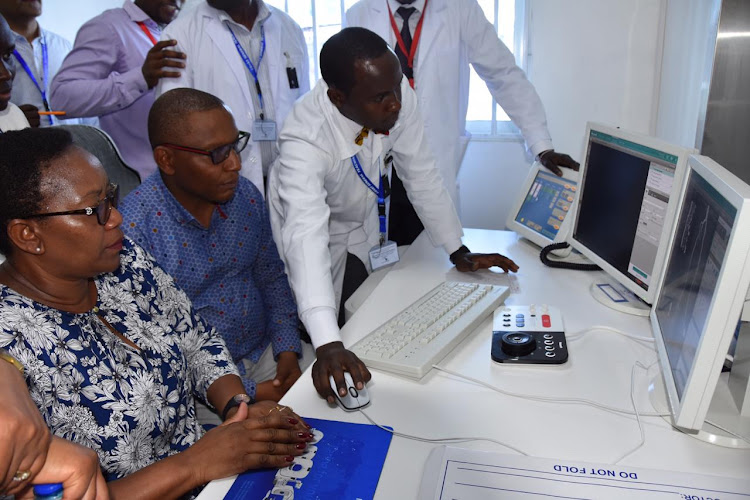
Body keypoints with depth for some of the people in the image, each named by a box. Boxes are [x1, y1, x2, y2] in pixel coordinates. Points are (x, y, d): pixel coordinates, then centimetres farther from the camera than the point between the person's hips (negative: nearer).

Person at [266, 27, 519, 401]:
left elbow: (421, 173, -14)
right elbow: (306, 235, -51)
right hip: (315, 228, -4)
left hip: (364, 218, 5)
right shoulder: (305, 139, -40)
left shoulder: (397, 95, -27)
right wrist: (327, 345, -61)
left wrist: (459, 252, -12)